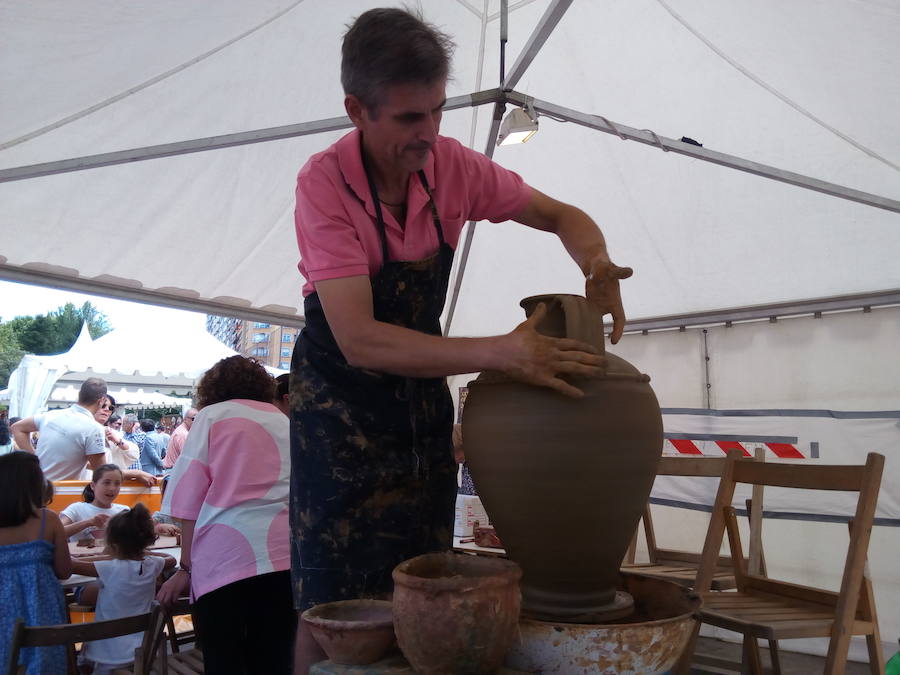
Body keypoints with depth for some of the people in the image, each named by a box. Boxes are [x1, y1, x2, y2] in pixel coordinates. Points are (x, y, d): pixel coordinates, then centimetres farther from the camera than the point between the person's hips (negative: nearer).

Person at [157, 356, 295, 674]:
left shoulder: (212, 415, 11)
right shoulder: (283, 420, 23)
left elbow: (190, 500, 4)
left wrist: (186, 568, 7)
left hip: (225, 554, -3)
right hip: (284, 552, 4)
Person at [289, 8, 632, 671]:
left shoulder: (452, 164, -10)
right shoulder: (325, 181, -24)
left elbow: (562, 216, 2)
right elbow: (358, 340, -33)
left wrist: (598, 263, -22)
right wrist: (500, 352, -43)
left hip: (423, 387, 4)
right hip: (339, 396, -4)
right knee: (332, 602, -1)